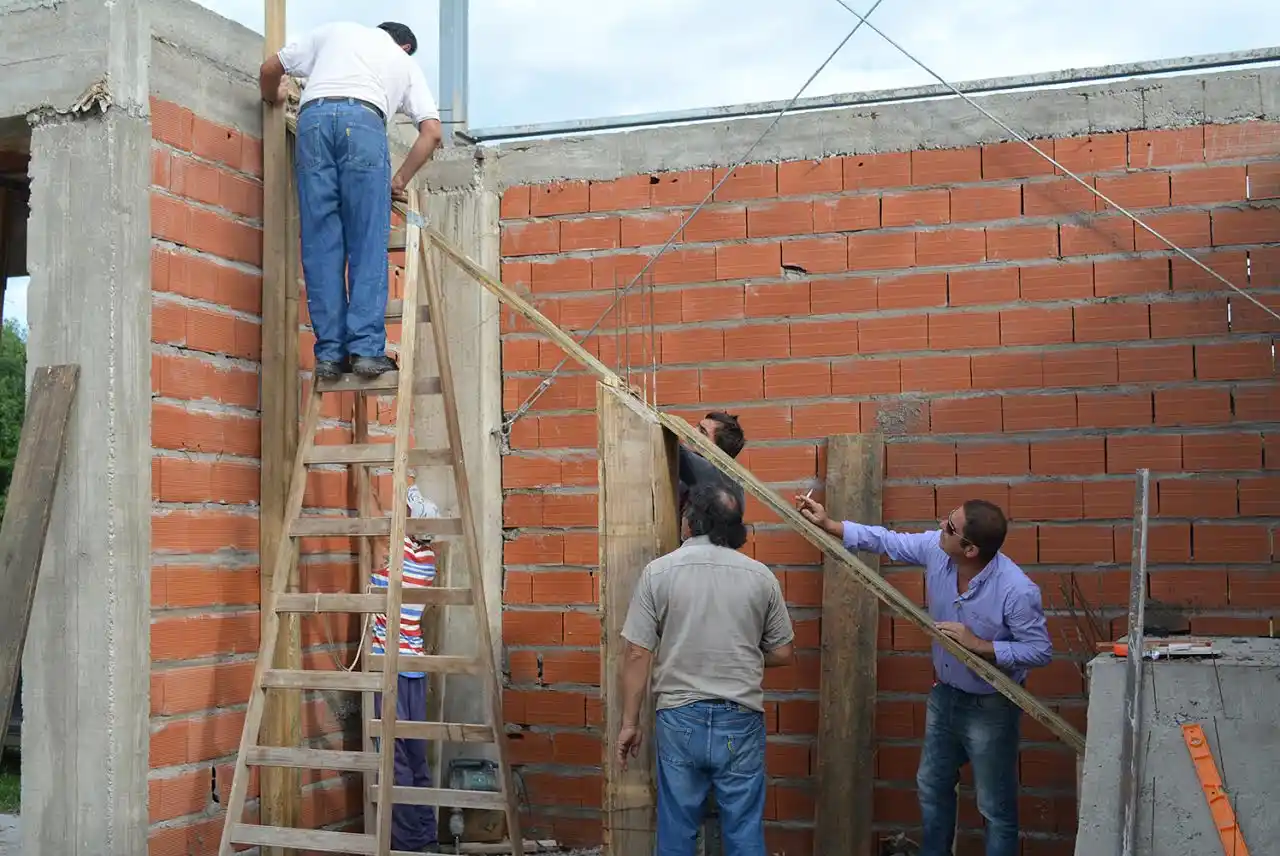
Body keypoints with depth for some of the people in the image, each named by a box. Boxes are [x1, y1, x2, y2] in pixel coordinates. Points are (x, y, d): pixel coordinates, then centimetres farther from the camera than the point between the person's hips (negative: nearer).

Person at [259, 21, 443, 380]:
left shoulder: (333, 31, 33)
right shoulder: (405, 62, 30)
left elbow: (270, 69, 30)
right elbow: (431, 132, 17)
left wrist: (272, 99, 51)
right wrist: (400, 179, 26)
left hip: (313, 116, 2)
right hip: (363, 119, -2)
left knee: (321, 244, 2)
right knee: (368, 245, -1)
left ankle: (330, 352, -2)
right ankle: (367, 348, -11)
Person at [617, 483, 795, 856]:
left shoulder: (659, 572, -5)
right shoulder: (760, 576, 0)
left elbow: (637, 655, -6)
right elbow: (783, 653, 5)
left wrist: (629, 723, 2)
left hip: (679, 719, -1)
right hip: (740, 721, 1)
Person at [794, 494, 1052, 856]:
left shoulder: (1017, 590, -32)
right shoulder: (935, 548, -15)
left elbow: (1041, 650, -23)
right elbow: (885, 541, -1)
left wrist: (980, 645, -31)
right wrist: (827, 524, -3)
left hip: (990, 706, -7)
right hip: (944, 694, 7)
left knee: (996, 808, 5)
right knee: (932, 786, 23)